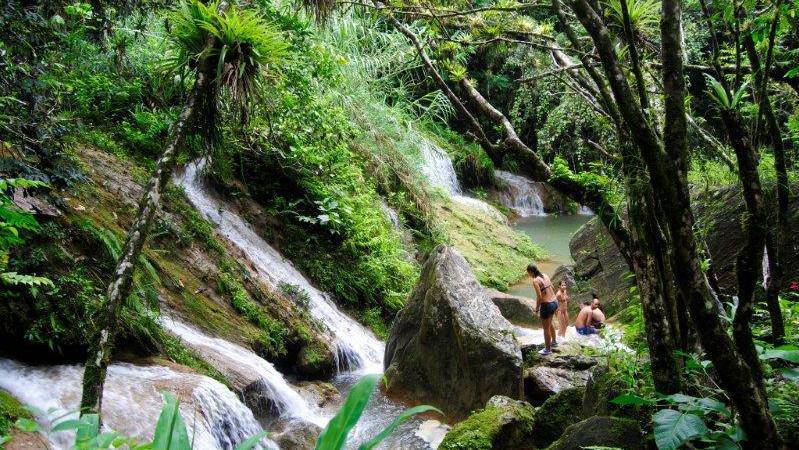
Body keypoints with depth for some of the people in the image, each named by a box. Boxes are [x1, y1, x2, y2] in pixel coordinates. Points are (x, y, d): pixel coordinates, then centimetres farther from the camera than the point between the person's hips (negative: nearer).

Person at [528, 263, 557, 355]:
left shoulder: (535, 280, -17)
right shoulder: (545, 275, 5)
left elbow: (539, 297, -20)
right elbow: (553, 288, 14)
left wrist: (537, 308, -7)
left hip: (547, 305, -8)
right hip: (554, 302, 8)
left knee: (546, 328, 10)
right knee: (549, 323, 31)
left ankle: (548, 349, 24)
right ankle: (553, 341, 49)